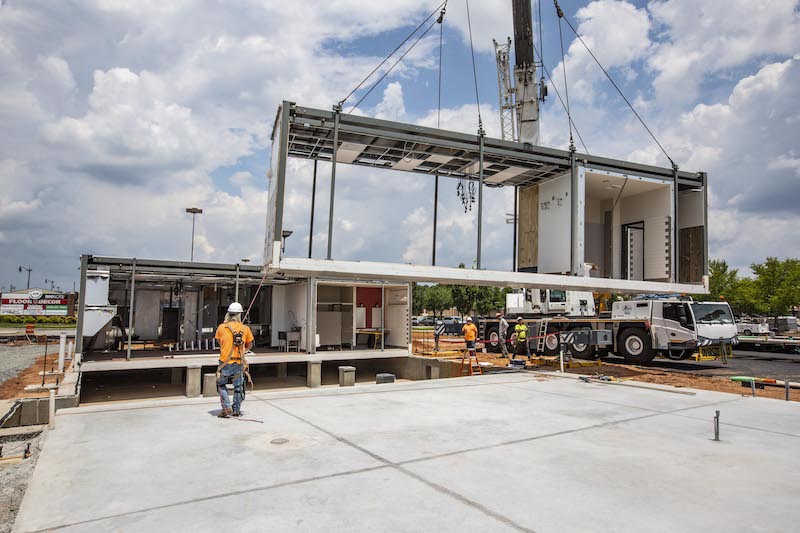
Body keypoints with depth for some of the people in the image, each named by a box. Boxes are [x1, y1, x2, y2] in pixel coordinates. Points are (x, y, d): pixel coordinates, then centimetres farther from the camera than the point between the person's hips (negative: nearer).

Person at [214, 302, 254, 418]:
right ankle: (237, 410, 23)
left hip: (225, 363, -1)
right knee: (238, 387, 16)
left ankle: (226, 408, 6)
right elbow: (249, 346, 8)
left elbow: (219, 342, 9)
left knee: (221, 385, 17)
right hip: (239, 363, 2)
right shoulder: (245, 329, -3)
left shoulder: (222, 327, -6)